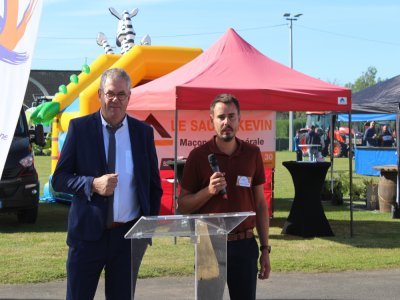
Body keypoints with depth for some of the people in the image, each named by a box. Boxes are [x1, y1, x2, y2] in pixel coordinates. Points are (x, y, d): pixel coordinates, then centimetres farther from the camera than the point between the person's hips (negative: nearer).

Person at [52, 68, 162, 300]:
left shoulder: (143, 132, 5)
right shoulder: (80, 128, -1)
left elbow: (154, 183, 11)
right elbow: (59, 179, -2)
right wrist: (93, 184, -19)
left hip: (130, 234, 2)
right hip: (89, 232, -2)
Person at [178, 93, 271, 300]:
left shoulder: (252, 154, 5)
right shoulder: (198, 156, -2)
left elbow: (260, 204, 10)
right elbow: (183, 206, 1)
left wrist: (265, 249, 6)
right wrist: (209, 191, -17)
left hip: (244, 245, 2)